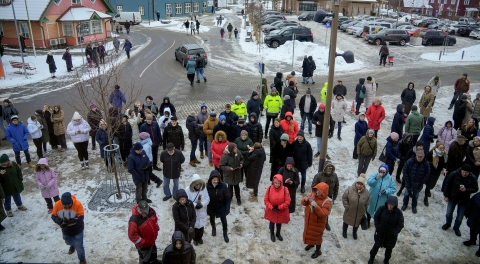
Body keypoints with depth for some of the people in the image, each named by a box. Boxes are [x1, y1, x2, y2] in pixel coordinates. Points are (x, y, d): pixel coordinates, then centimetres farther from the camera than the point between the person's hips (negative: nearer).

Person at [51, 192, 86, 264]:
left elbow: (81, 217, -26)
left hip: (77, 229, -4)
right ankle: (72, 246, 69)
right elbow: (53, 216, -12)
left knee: (79, 246, 6)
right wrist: (59, 221, -32)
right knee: (68, 241, 33)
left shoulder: (77, 204, -30)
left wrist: (71, 221, -42)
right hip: (66, 230, 4)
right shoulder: (57, 204, -22)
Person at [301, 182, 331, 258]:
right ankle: (310, 244, 56)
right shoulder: (312, 194, -11)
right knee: (308, 233, 27)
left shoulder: (326, 202, -26)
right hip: (309, 220, 6)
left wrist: (316, 206, -43)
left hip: (318, 223, -6)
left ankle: (318, 251, 37)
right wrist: (305, 199, -27)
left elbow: (323, 214, -32)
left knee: (317, 236, 13)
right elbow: (303, 203, -4)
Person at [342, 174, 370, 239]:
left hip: (359, 214, 2)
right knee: (346, 222, 23)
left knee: (357, 223, 26)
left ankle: (354, 232, 56)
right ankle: (344, 231, 52)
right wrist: (347, 207, -14)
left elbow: (367, 204, -4)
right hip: (349, 212, -2)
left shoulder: (366, 192, -18)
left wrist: (364, 212, 1)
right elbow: (344, 198, -12)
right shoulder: (349, 189, -26)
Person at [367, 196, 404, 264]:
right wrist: (377, 227, -12)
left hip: (391, 235, 0)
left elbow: (400, 225, -12)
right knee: (377, 245, 18)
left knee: (389, 248, 19)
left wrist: (395, 233, -21)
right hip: (380, 233, 0)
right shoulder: (382, 208, -19)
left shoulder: (398, 213, -19)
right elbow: (376, 218, -6)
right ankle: (371, 258, 42)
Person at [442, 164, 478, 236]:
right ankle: (448, 224, 45)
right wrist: (446, 195, -7)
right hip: (452, 198, 0)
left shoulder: (472, 178, -17)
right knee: (449, 213, 16)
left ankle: (456, 228, 38)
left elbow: (475, 189, -5)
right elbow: (446, 184, -9)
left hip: (464, 200, 0)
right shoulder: (454, 174, -20)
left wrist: (466, 190, -25)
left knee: (460, 216, 12)